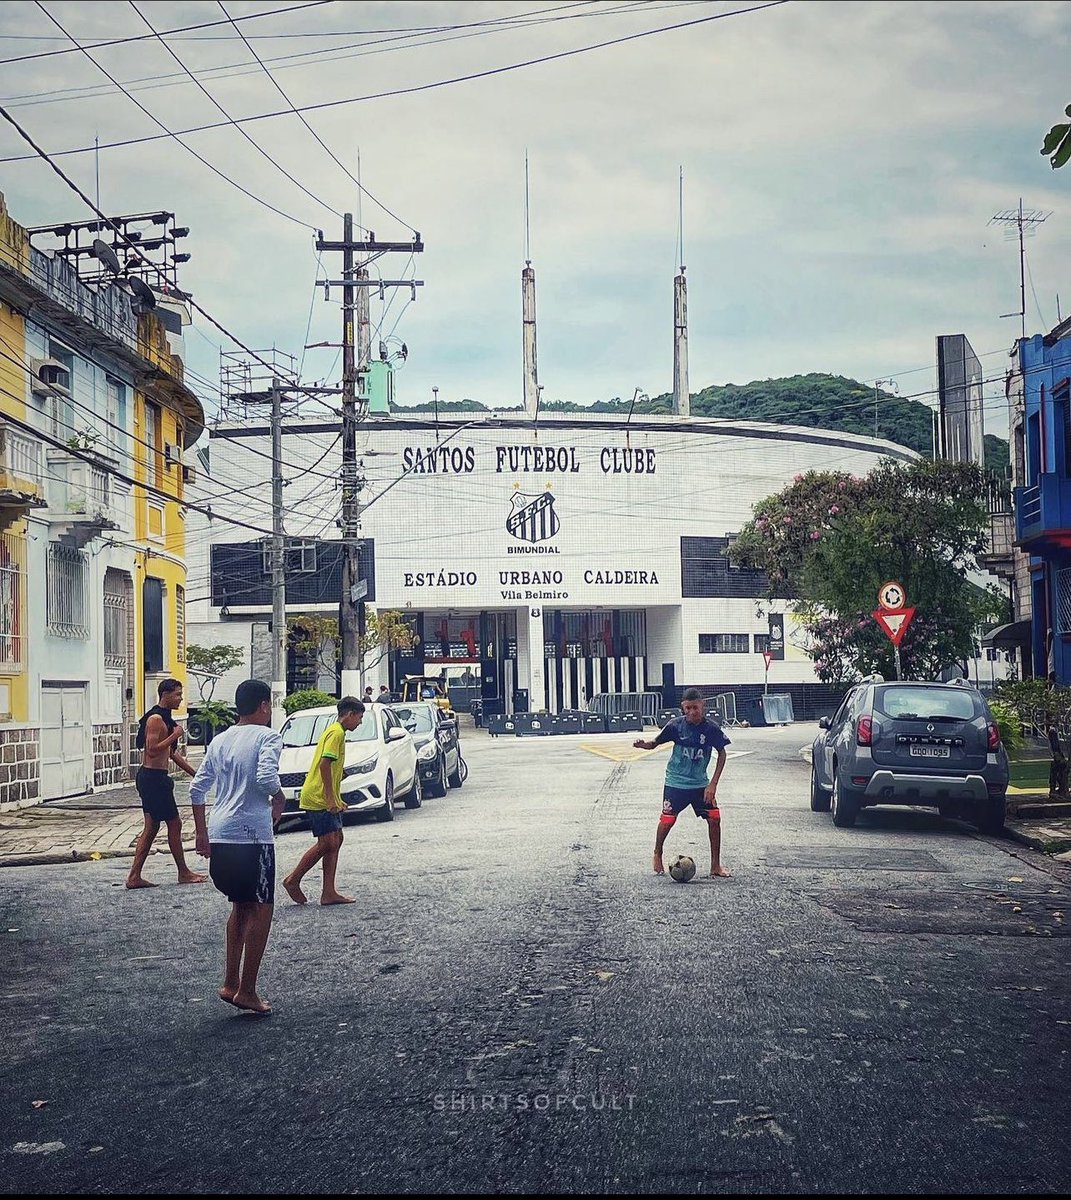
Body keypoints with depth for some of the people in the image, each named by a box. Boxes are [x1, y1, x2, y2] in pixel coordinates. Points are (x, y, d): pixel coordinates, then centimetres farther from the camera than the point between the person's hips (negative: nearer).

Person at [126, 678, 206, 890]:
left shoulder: (165, 719, 17)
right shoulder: (156, 719, -15)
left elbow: (172, 753, 24)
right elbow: (152, 750, -25)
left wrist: (194, 773, 23)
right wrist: (175, 735, -19)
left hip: (151, 778, 10)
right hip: (154, 778, -10)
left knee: (151, 828, 9)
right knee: (174, 824, -1)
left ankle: (134, 876, 8)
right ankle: (183, 873, 9)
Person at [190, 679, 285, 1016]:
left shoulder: (220, 740, 14)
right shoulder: (267, 736, -6)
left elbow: (197, 788, 14)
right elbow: (266, 777, -22)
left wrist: (202, 833, 21)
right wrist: (279, 799, -2)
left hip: (219, 834, 7)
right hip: (252, 835, -7)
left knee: (241, 907, 19)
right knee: (261, 910, 2)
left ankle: (230, 984, 18)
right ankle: (246, 991, 0)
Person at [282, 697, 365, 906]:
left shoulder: (335, 731, 20)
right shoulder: (336, 733, -12)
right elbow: (325, 764, -22)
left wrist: (336, 799, 25)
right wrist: (330, 798, -22)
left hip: (327, 799, 10)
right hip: (319, 799, -10)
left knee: (336, 841, 6)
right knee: (327, 844, -9)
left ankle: (329, 893, 4)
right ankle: (293, 881, 3)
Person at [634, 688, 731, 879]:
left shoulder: (711, 728, -12)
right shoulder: (676, 725, -13)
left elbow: (722, 753, -3)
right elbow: (655, 744, -3)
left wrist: (713, 784, -8)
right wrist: (642, 744, -27)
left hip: (700, 783, 1)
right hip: (676, 782, -1)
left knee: (714, 819, -7)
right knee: (667, 820, -5)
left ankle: (716, 866, 4)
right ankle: (657, 855, 23)